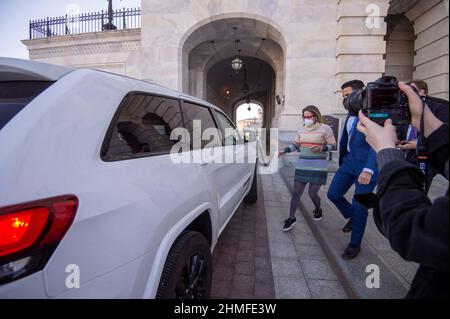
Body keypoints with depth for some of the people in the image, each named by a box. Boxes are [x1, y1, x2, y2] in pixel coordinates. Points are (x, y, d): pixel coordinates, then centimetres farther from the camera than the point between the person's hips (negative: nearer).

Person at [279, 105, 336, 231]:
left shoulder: (325, 128, -5)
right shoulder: (302, 130, 9)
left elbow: (333, 146, -2)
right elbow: (295, 145, 16)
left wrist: (322, 148, -21)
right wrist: (284, 151, 1)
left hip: (318, 167, -4)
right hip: (302, 166, 5)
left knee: (312, 194, 1)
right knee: (296, 193, 2)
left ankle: (318, 209, 35)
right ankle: (291, 218, 15)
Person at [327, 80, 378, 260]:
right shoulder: (350, 115, 11)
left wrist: (368, 169, -32)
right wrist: (341, 162, 18)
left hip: (366, 166, -7)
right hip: (349, 160, 8)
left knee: (359, 206, 1)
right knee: (333, 194, 7)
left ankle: (355, 244, 21)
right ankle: (352, 217, 36)